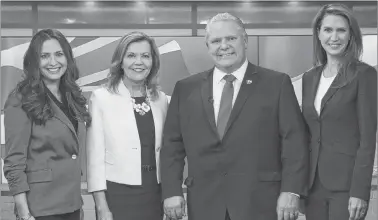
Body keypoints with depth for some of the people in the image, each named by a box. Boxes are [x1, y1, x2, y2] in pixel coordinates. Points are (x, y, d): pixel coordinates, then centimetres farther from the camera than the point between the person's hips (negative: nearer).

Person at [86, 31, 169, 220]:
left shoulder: (161, 99, 6)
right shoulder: (101, 97, -5)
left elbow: (163, 150, 12)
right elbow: (95, 155, -7)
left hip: (154, 194, 4)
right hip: (117, 195, -4)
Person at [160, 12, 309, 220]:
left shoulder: (276, 83, 2)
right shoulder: (186, 89, 9)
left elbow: (294, 140, -2)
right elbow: (172, 145, 9)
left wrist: (291, 191, -10)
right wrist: (171, 191, 0)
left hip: (259, 202, -2)